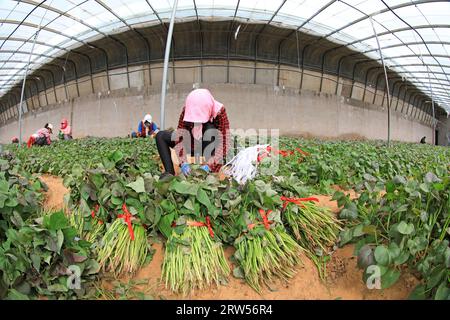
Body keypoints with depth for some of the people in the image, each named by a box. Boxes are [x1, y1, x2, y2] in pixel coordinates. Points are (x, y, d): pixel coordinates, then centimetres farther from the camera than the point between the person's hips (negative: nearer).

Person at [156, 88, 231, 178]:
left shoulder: (219, 111, -26)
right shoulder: (187, 109, -19)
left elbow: (223, 143, -31)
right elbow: (180, 136, -22)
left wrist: (209, 165, -41)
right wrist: (183, 162, -36)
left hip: (209, 148, -3)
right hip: (191, 146, 4)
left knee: (210, 129, -35)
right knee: (161, 136, -8)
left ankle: (206, 172, -33)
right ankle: (169, 172, -18)